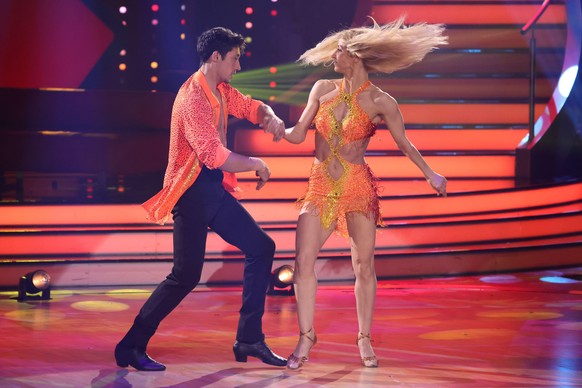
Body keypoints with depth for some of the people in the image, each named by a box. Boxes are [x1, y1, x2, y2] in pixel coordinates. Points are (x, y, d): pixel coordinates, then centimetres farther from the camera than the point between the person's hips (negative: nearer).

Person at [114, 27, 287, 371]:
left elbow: (252, 107, 25)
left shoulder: (222, 91, 10)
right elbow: (213, 155, -27)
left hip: (215, 189, 10)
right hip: (193, 190, -10)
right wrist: (257, 165, -13)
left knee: (261, 247, 8)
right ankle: (131, 346, -1)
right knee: (187, 275, -11)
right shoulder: (193, 97, -19)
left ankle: (250, 339, 12)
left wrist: (271, 118, 0)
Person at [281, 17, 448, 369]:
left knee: (364, 265, -2)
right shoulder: (323, 90, 6)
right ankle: (306, 337, 0)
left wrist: (431, 174, -15)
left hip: (358, 188, -3)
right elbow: (297, 135, 9)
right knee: (304, 261, -8)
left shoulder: (381, 102, -5)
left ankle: (365, 339, 12)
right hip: (320, 188, 3)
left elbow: (405, 144, -3)